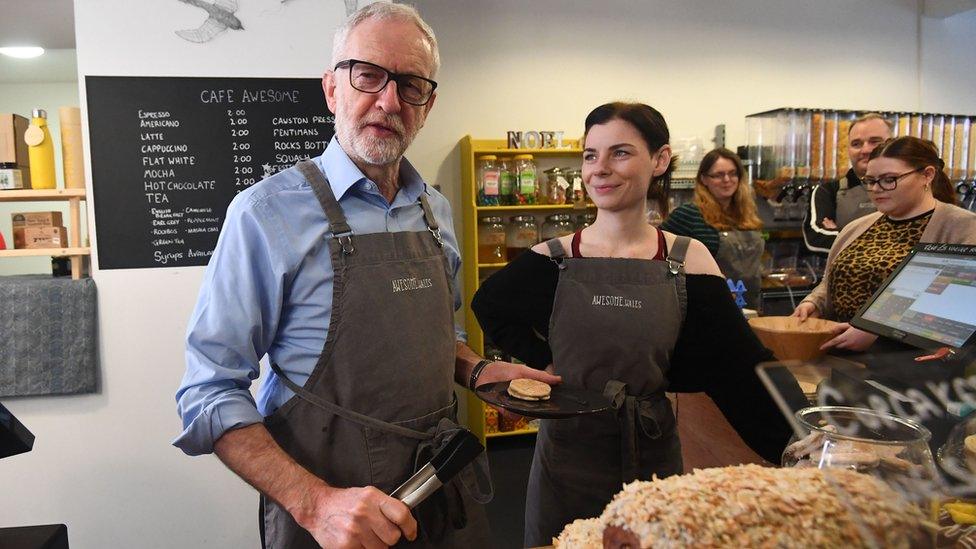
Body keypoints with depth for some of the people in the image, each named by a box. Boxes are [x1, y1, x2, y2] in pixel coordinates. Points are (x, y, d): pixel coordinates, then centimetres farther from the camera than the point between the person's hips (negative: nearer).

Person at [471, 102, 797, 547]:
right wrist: (544, 362, -4)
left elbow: (742, 369, -6)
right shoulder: (553, 259, -7)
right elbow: (488, 306, 9)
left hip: (653, 451, 1)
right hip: (568, 449, 0)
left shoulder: (689, 260, -6)